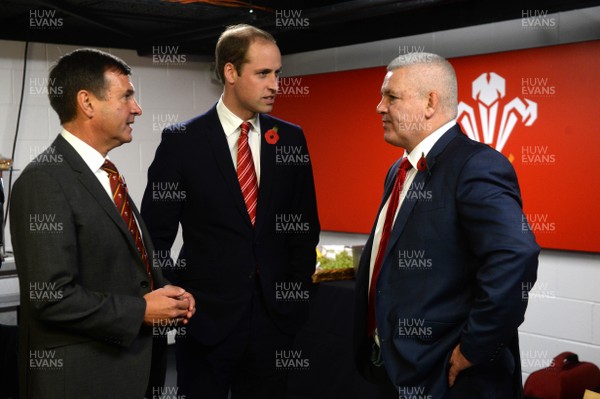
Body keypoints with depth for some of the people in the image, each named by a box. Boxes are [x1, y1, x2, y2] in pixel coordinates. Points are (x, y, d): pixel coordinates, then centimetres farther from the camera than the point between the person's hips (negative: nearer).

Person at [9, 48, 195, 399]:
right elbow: (51, 297, -24)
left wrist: (161, 290, 1)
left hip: (126, 365, 8)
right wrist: (140, 311, -15)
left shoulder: (103, 175, 11)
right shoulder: (44, 182, -18)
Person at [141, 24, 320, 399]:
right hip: (207, 313, -2)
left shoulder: (290, 138, 4)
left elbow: (305, 225, 9)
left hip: (274, 312, 3)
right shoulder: (182, 140, -5)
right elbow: (156, 233, -2)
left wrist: (298, 293, 3)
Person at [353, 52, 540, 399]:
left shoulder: (476, 166, -18)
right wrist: (375, 344, 11)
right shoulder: (400, 172, 11)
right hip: (395, 369, 8)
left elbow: (515, 258, -32)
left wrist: (473, 348, -24)